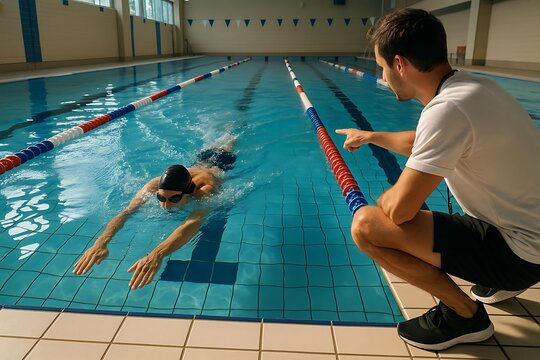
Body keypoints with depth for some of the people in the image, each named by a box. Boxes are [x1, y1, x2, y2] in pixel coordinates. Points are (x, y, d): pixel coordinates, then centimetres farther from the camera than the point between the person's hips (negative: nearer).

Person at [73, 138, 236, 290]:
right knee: (209, 153, 35)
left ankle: (230, 141, 60)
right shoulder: (156, 184, -44)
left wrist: (157, 254, -85)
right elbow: (126, 212, -52)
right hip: (201, 163, 3)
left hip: (221, 165, -2)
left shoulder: (206, 189, -56)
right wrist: (101, 242, -70)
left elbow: (194, 222, -72)